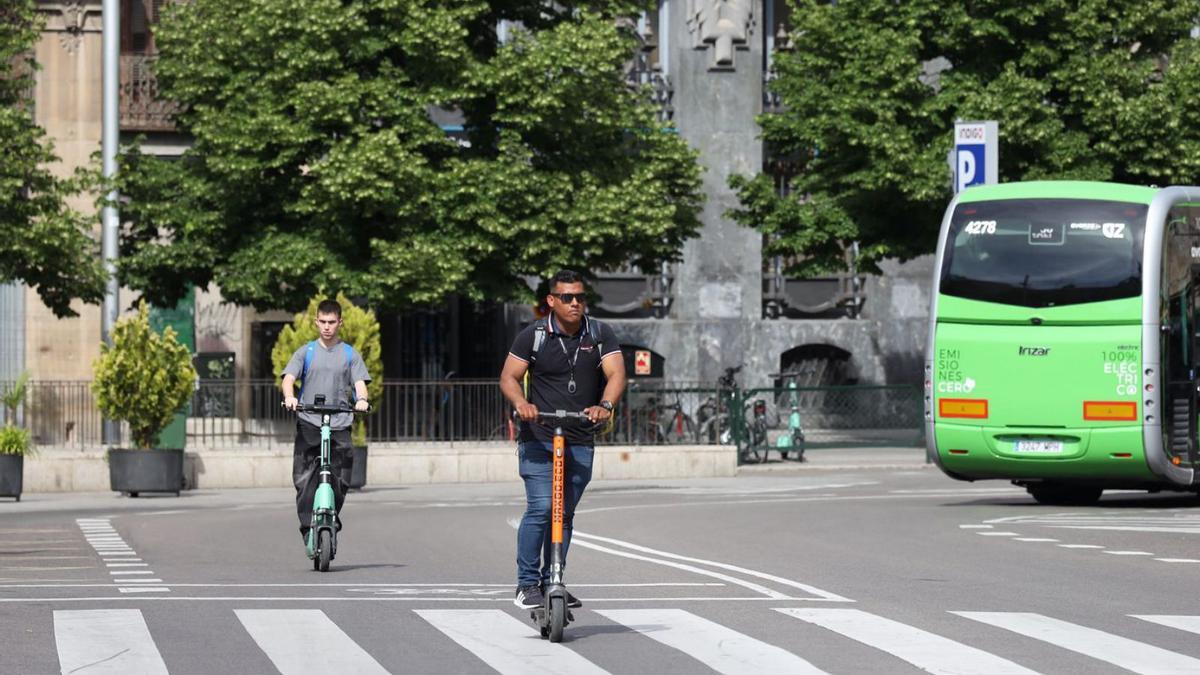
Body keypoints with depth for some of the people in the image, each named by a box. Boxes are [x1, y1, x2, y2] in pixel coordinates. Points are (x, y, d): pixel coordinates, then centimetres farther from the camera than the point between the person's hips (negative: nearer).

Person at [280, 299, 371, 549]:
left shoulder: (350, 354, 12)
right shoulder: (306, 352, 10)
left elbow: (359, 382, 3)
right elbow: (289, 378, -1)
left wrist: (362, 399, -20)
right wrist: (289, 397, -23)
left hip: (339, 425, 0)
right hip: (309, 423, 0)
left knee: (338, 480, -4)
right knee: (303, 478, -12)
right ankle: (307, 527, -11)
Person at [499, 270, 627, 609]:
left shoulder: (600, 334, 3)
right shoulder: (533, 335, -3)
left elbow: (616, 373, -9)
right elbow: (509, 377, -4)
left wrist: (605, 405, -29)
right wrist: (521, 404, -25)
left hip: (580, 441, 3)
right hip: (539, 438, -3)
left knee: (565, 514, 9)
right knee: (540, 508, -15)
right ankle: (527, 585, -9)